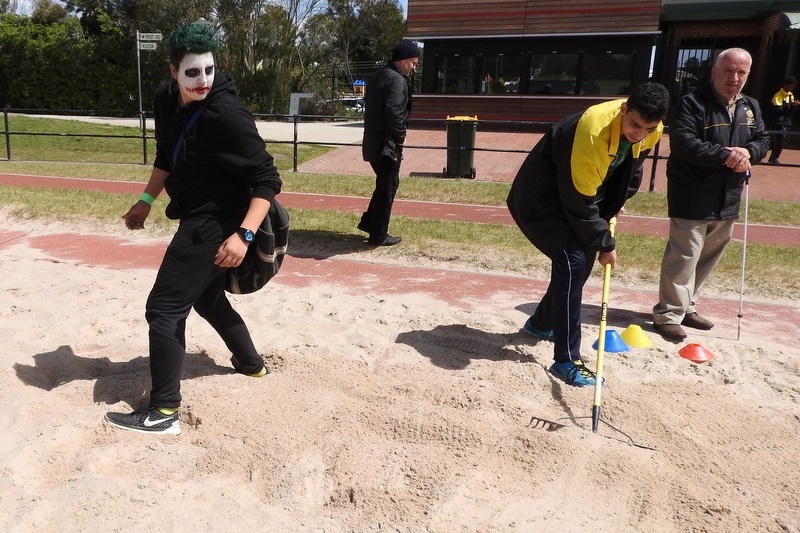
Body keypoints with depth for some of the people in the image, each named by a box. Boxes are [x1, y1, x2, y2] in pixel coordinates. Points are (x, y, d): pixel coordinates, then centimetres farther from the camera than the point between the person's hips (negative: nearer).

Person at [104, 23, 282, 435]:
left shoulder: (226, 115, -23)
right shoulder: (167, 99, 1)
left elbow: (267, 179, -24)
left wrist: (243, 234, -31)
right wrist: (146, 200, 17)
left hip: (218, 224, -9)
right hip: (199, 219, 9)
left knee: (164, 308, -6)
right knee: (206, 298, 24)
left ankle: (163, 413, 2)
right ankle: (251, 363, 45)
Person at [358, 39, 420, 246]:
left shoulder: (376, 77, 15)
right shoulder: (396, 80, -15)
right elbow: (394, 112, -26)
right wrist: (400, 136, -12)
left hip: (373, 142, 9)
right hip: (387, 145, -9)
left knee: (384, 184, 22)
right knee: (387, 187, 0)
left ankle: (368, 221, 27)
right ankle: (378, 235, 7)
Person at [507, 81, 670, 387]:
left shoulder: (651, 131, -11)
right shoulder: (593, 130, -35)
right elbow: (580, 203, -28)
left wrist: (615, 204, 13)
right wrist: (605, 244, -18)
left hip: (574, 197, 9)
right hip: (539, 199, -9)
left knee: (581, 259, 14)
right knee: (573, 262, -19)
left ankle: (541, 324, 37)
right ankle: (566, 360, -13)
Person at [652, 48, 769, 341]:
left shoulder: (751, 107, 14)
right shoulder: (692, 104, -11)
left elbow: (763, 139, 15)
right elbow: (682, 143, -22)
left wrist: (748, 152, -9)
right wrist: (725, 155, -26)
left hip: (727, 201, 8)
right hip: (691, 199, -8)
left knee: (707, 259, 15)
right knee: (683, 258, -8)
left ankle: (687, 307, 28)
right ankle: (668, 315, 0)